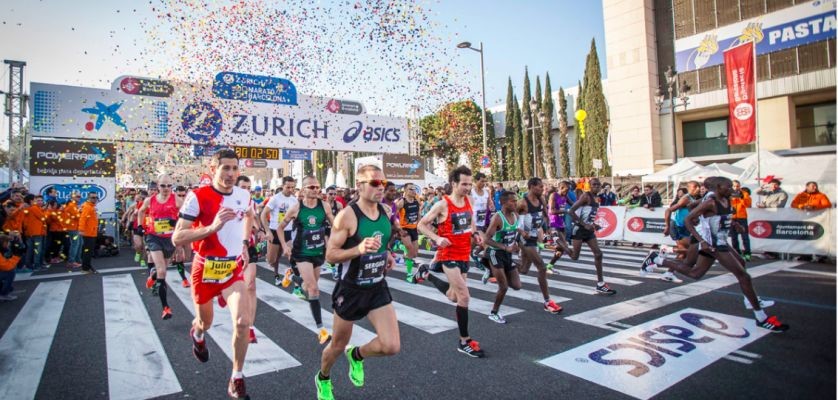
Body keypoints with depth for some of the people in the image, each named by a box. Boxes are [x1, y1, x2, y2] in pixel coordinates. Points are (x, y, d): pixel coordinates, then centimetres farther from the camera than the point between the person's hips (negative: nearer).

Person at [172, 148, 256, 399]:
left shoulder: (244, 195, -2)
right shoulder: (198, 197, -17)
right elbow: (177, 239, -21)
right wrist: (212, 227, -33)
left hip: (233, 269, 2)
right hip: (206, 269, -2)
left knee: (243, 322, -14)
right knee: (205, 322, 19)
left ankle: (237, 380, 7)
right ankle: (197, 334, 60)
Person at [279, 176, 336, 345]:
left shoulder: (324, 206, -6)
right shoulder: (296, 208, -11)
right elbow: (280, 227, 3)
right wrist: (285, 246, -6)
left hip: (319, 251, 4)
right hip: (302, 253, -4)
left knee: (311, 285, 22)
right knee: (313, 288, -13)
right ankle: (321, 329, -11)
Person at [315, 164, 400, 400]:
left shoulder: (385, 212, -1)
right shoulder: (347, 215, -20)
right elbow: (330, 255, -18)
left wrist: (387, 255, 0)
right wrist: (358, 250, -34)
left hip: (378, 288, 5)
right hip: (351, 290, -4)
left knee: (392, 347, -5)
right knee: (338, 345, 16)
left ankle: (357, 355, 28)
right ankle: (323, 378, 49)